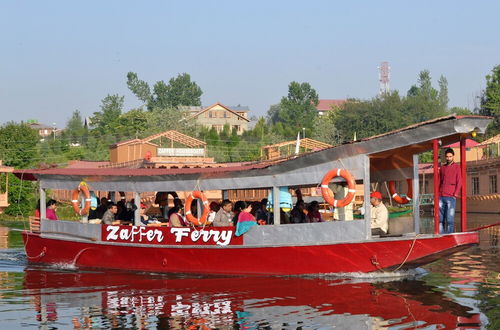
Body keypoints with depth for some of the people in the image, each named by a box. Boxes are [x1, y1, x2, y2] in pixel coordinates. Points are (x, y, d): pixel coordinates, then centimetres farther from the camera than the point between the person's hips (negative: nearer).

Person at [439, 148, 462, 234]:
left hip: (451, 197, -4)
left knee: (449, 220, -8)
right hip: (441, 197, 4)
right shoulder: (442, 168, 17)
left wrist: (455, 195, -10)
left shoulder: (457, 167, 3)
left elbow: (459, 182, -1)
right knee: (441, 219, 1)